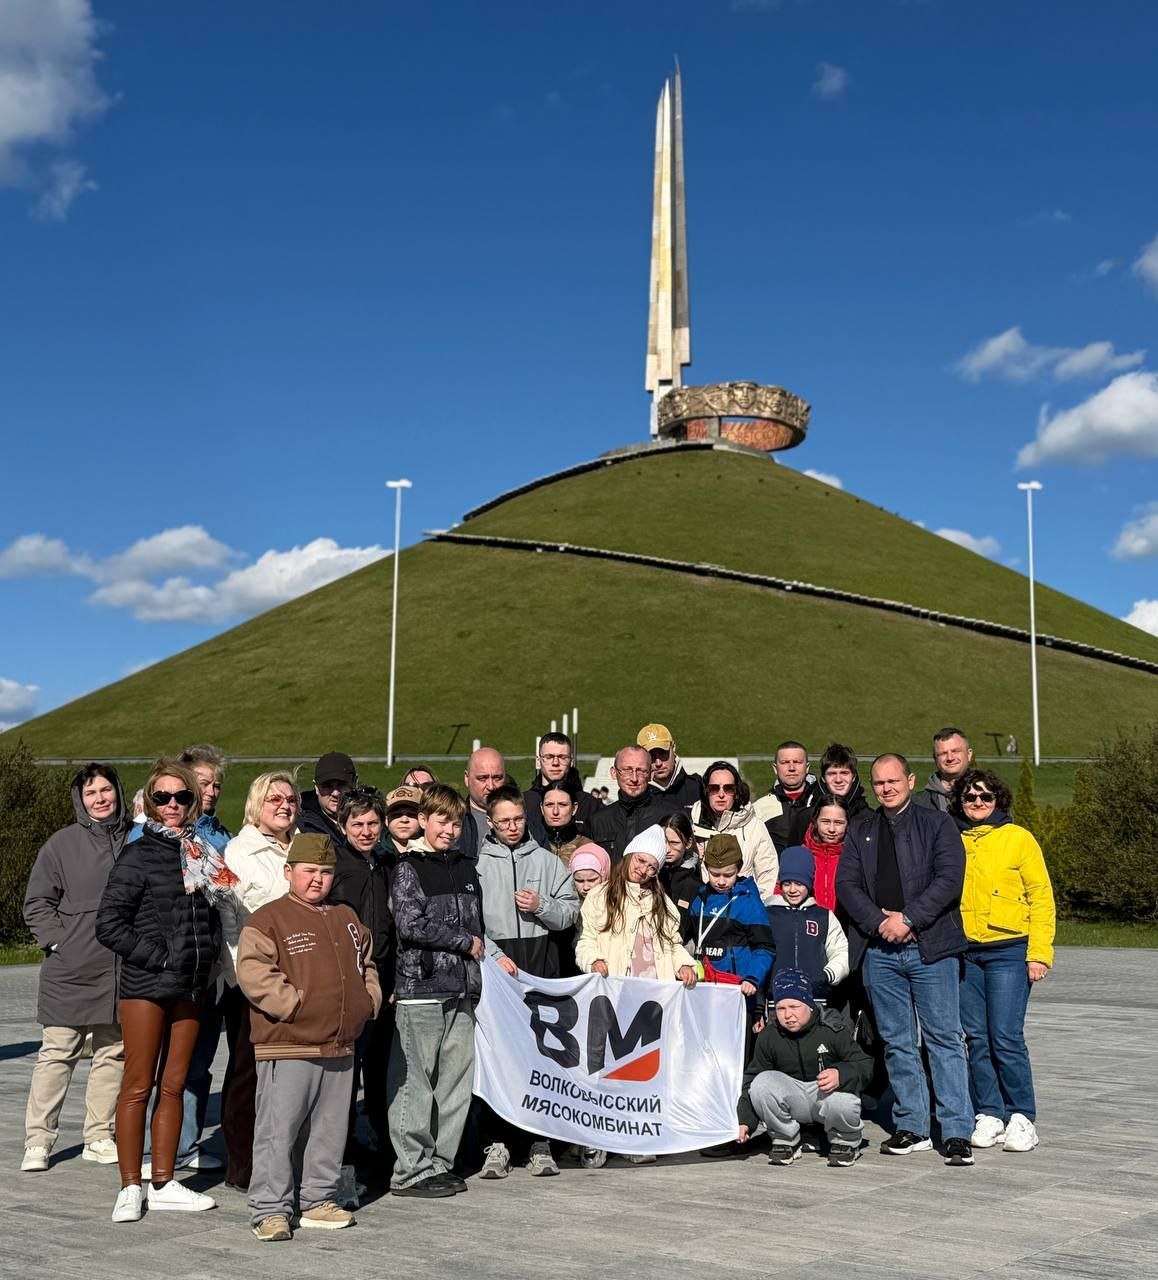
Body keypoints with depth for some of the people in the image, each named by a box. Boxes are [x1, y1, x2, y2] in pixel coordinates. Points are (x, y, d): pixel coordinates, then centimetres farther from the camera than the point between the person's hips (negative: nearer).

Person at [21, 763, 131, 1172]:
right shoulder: (62, 844, -2)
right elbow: (36, 903, 3)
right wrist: (57, 941, -8)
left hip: (123, 970, 3)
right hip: (70, 970, -2)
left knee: (113, 1053, 9)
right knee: (57, 1053, 1)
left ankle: (99, 1138, 19)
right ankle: (38, 1140, 11)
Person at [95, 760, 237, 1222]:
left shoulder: (203, 855, 12)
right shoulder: (138, 857, -5)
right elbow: (109, 924, -11)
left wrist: (206, 956, 7)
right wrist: (159, 957, -14)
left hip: (190, 986, 5)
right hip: (146, 984, -5)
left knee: (173, 1087, 10)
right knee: (137, 1087, -1)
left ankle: (164, 1183, 17)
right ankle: (130, 1188, 6)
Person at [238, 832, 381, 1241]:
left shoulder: (347, 919, 16)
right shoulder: (269, 919, -6)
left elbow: (367, 966, 28)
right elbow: (253, 973, -16)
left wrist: (368, 1001, 12)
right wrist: (295, 1005, -19)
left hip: (339, 1047, 6)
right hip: (287, 1047, -6)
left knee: (330, 1130, 13)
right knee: (278, 1131, -3)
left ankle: (319, 1200, 25)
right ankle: (269, 1210, 5)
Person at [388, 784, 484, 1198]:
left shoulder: (466, 868, 17)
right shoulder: (408, 868, -3)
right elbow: (410, 924, -14)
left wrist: (475, 971, 11)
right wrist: (466, 943, -8)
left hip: (462, 990, 6)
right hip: (421, 986, -6)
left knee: (457, 1079, 7)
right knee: (415, 1081, -4)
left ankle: (439, 1163, 17)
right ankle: (411, 1170, 4)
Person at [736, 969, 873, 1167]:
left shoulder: (833, 1029, -11)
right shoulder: (768, 1036, -3)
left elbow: (864, 1065, -12)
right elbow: (752, 1078, 4)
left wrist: (841, 1075, -35)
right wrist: (745, 1120, -7)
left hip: (827, 1094, -2)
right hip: (792, 1096, 3)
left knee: (841, 1101, -38)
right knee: (761, 1083, -26)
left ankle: (846, 1143, 0)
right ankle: (785, 1141, -2)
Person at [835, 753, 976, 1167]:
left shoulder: (937, 824, 4)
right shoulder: (860, 833, 15)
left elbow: (949, 878, -7)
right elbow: (846, 884, 5)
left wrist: (908, 918, -14)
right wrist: (880, 922, -11)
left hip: (930, 946, -4)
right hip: (879, 950, 4)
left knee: (944, 1038, -4)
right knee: (896, 1042, 8)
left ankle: (957, 1131, 0)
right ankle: (911, 1127, 16)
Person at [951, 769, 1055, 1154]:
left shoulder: (1018, 838, 0)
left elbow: (1042, 899, 0)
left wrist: (1039, 954, -6)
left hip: (1009, 952, -3)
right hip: (963, 953, 3)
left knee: (1006, 1036, -7)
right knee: (976, 1038, 4)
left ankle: (1022, 1118, 6)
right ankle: (989, 1115, 15)